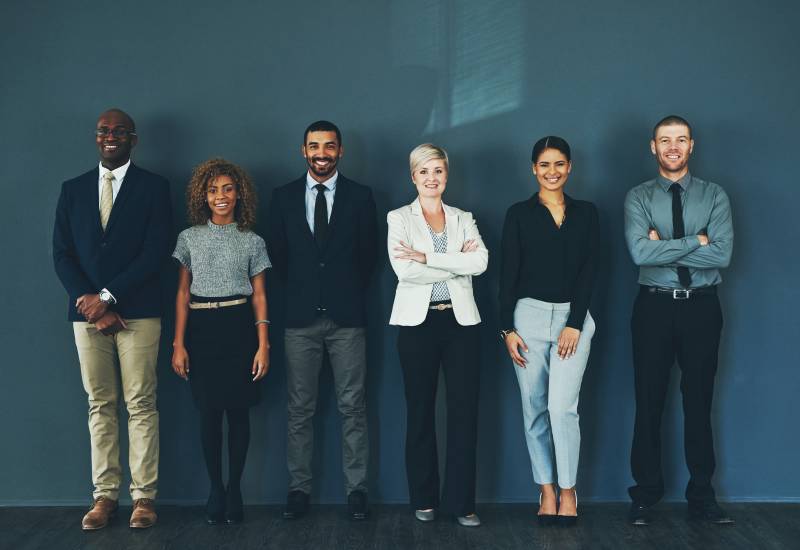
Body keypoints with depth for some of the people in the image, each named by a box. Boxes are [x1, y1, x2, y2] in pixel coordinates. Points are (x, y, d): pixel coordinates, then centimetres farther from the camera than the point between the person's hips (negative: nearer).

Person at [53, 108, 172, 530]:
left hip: (137, 313, -3)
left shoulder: (153, 187, 3)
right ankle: (105, 495, 11)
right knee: (99, 405, 6)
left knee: (141, 405, -1)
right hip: (87, 311, 3)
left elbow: (156, 252, -6)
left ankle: (144, 496, 5)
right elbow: (62, 253, 8)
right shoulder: (73, 189, 13)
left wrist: (107, 296, -11)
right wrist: (88, 301, -6)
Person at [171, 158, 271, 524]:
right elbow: (182, 293, 6)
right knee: (209, 412, 1)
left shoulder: (252, 241, 5)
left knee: (238, 410, 1)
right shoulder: (190, 238, 6)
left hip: (239, 328, 0)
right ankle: (215, 489, 12)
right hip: (202, 329, 1)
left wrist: (263, 345, -4)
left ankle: (235, 489, 12)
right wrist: (178, 344, -1)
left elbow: (259, 296, 4)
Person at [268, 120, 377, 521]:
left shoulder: (360, 197, 4)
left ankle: (356, 489, 9)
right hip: (300, 317, 1)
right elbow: (277, 254, 13)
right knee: (300, 409, 5)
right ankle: (299, 488, 12)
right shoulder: (284, 197, 8)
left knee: (353, 407, 2)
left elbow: (368, 254, 9)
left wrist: (349, 292, 9)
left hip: (347, 316, -1)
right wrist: (299, 290, 12)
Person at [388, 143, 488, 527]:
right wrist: (457, 263, -9)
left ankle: (461, 501, 7)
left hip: (461, 321, 2)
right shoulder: (399, 218, 3)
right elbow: (404, 270, -12)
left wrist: (427, 257, -15)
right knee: (420, 412, 7)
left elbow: (481, 262, -9)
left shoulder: (463, 219, 10)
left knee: (464, 411, -1)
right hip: (418, 322, -1)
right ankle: (424, 499, 17)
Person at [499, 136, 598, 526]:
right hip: (529, 315, 0)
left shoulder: (585, 213, 7)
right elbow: (508, 273, 1)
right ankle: (547, 491, 15)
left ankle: (568, 490, 4)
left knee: (562, 406, -10)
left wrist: (575, 324, -8)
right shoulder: (519, 214, 3)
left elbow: (588, 271, 1)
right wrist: (507, 329, -5)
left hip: (573, 317, 0)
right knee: (535, 409, 4)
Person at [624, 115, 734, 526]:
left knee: (699, 402, 8)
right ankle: (645, 495, 15)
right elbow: (640, 252, -15)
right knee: (648, 403, 5)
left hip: (701, 307, 1)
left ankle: (702, 497, 18)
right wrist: (695, 240, -12)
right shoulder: (638, 198, 2)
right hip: (654, 307, 0)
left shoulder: (714, 196, 4)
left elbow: (722, 255, -11)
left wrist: (664, 248, -13)